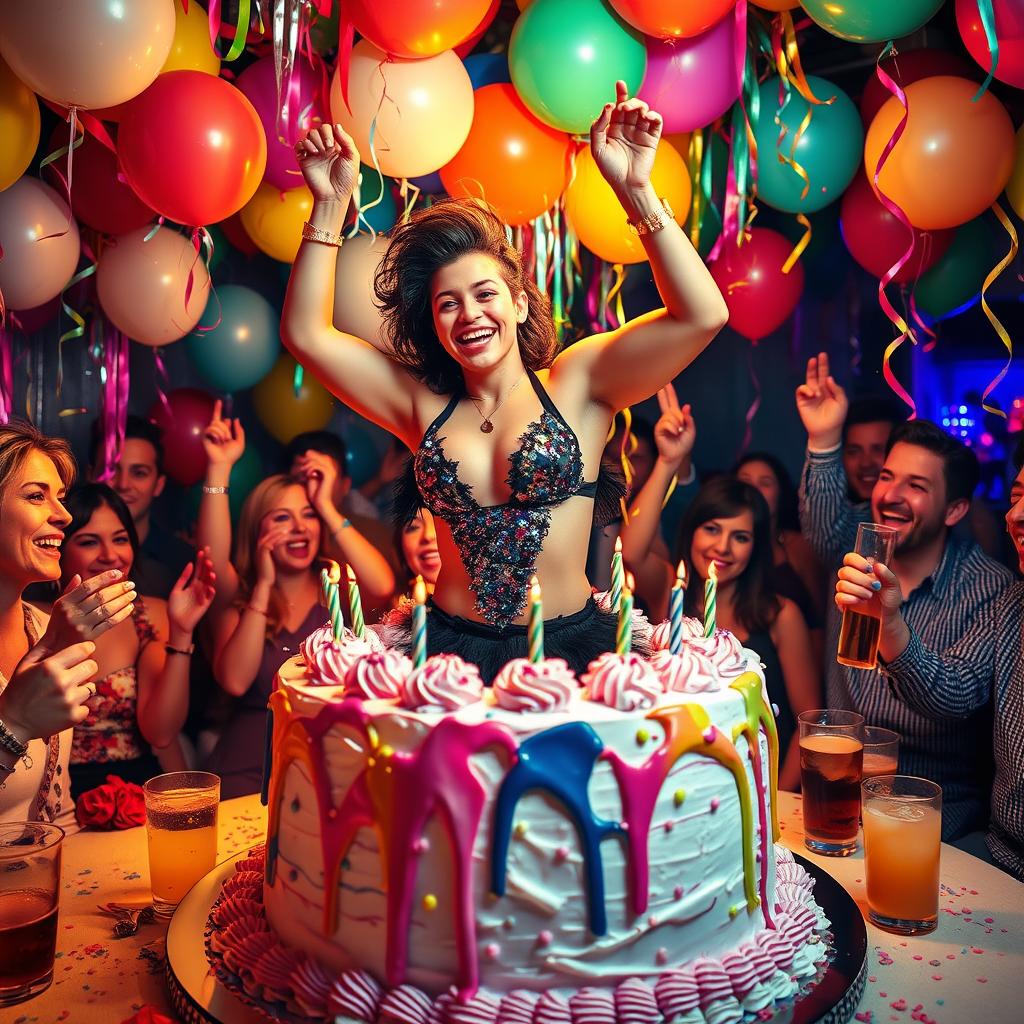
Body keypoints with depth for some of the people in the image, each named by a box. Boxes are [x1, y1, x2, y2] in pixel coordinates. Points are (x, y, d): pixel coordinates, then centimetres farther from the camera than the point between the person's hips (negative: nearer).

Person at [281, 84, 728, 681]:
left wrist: (636, 189, -15)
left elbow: (701, 315, -10)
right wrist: (331, 204, 0)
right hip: (452, 650, 2)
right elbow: (306, 334, 5)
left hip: (569, 647, -1)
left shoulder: (577, 382, 1)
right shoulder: (426, 404, 8)